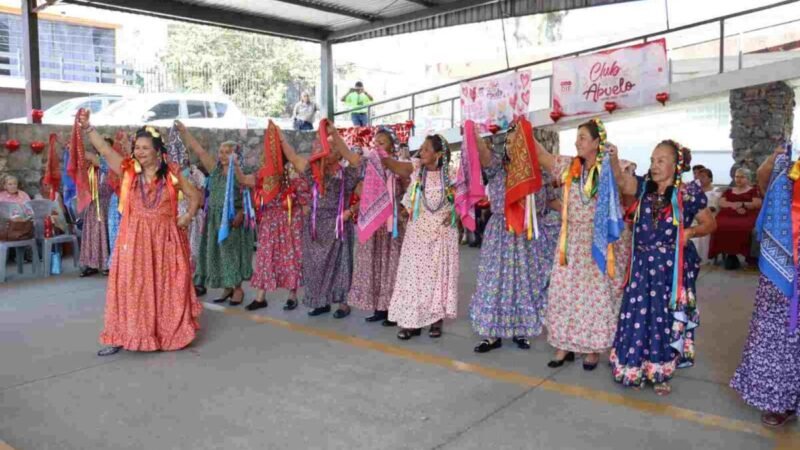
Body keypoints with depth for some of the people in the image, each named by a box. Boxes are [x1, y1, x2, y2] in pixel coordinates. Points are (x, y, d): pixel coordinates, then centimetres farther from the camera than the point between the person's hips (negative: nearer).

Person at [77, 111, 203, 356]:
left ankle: (171, 334, 21)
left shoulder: (171, 173, -1)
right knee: (131, 285, 2)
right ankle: (123, 336, 10)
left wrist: (189, 216, -6)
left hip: (165, 237, -1)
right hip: (134, 237, 1)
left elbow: (195, 195, 7)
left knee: (167, 286, 6)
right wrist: (87, 127, -20)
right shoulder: (128, 170, 2)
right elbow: (104, 149, -9)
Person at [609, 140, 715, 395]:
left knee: (666, 319, 7)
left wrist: (691, 232, -15)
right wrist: (613, 161, -29)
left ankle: (661, 373, 25)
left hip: (672, 267, -3)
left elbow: (710, 223, 3)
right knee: (637, 316, 7)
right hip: (642, 263, 3)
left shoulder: (688, 193, -5)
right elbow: (622, 181, -13)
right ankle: (635, 368, 24)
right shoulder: (644, 186, 3)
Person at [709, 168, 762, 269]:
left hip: (746, 216, -3)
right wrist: (734, 205, -5)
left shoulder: (754, 190, 19)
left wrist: (742, 204, -7)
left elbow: (757, 204, 4)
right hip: (729, 215, 3)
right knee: (720, 226, -34)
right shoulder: (729, 190, 30)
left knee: (743, 227, -40)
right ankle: (729, 254, -29)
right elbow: (721, 203, 13)